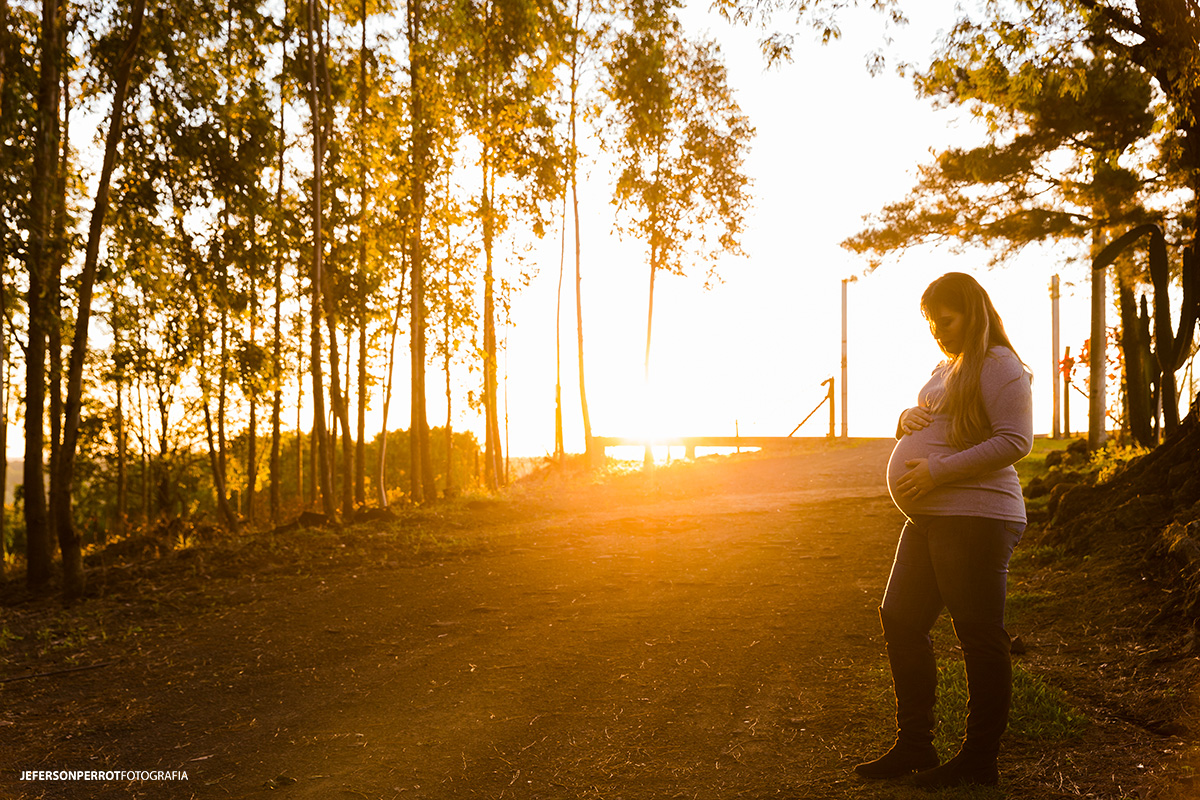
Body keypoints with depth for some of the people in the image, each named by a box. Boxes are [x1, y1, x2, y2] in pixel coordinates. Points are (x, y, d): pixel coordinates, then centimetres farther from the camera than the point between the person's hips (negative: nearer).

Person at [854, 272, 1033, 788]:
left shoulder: (998, 365, -7)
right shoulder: (947, 368, 22)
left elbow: (1015, 441, -18)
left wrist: (937, 471, -20)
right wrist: (908, 420, 6)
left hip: (975, 518, -10)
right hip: (928, 518, 10)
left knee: (979, 636, -4)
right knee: (901, 621, 10)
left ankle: (980, 761, 5)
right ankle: (914, 747, 20)